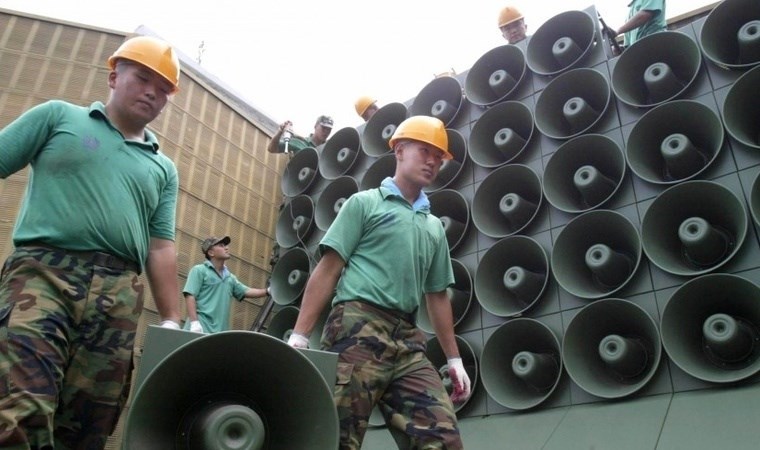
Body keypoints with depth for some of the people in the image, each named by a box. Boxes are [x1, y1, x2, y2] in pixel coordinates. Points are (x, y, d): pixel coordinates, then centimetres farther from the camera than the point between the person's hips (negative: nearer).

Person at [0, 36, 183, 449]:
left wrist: (172, 322, 8)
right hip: (43, 273, -3)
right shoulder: (58, 116, 16)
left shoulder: (163, 169, 20)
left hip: (120, 298, 3)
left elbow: (161, 249, 15)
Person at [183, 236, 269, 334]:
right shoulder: (199, 270, 1)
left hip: (220, 330, 7)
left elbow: (247, 291, 23)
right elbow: (190, 296, -8)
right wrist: (194, 322, -19)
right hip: (201, 328, -7)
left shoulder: (230, 277, 21)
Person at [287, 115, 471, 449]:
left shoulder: (434, 227, 23)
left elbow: (437, 296, 25)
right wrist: (299, 335, -8)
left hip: (407, 340, 6)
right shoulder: (364, 203, 8)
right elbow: (328, 270, 1)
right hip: (359, 328, -5)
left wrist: (454, 359, 20)